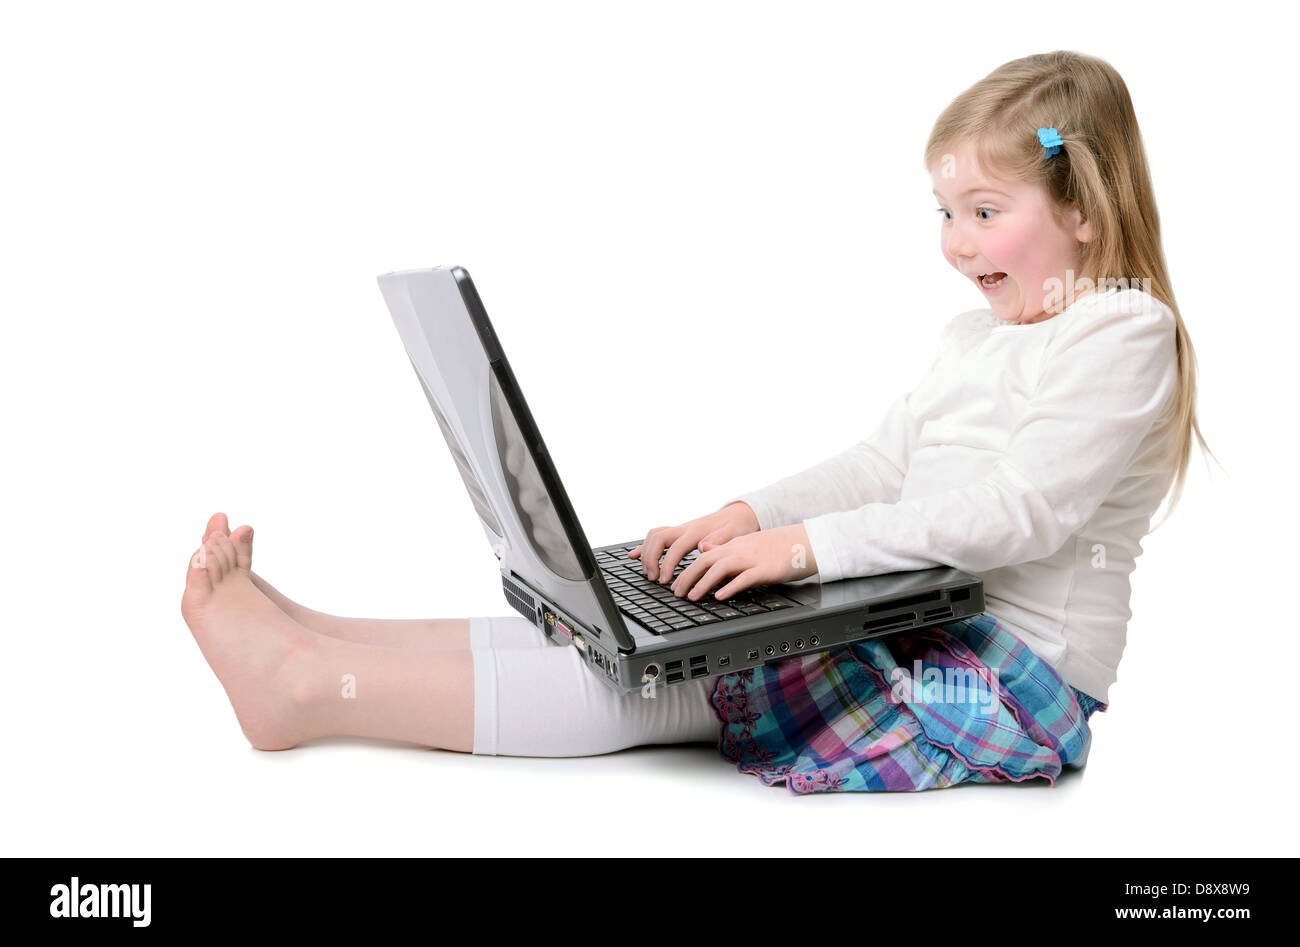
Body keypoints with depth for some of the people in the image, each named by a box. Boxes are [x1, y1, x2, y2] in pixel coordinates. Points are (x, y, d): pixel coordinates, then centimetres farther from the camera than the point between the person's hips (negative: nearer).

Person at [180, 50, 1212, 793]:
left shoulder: (1122, 334, -9)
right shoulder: (976, 335, 19)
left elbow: (1019, 514, -21)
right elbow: (877, 467, 14)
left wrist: (806, 544, -24)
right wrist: (745, 516, -4)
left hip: (1019, 672, -7)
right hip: (925, 628, 7)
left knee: (669, 680, -20)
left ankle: (313, 683, -22)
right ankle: (310, 644, -15)